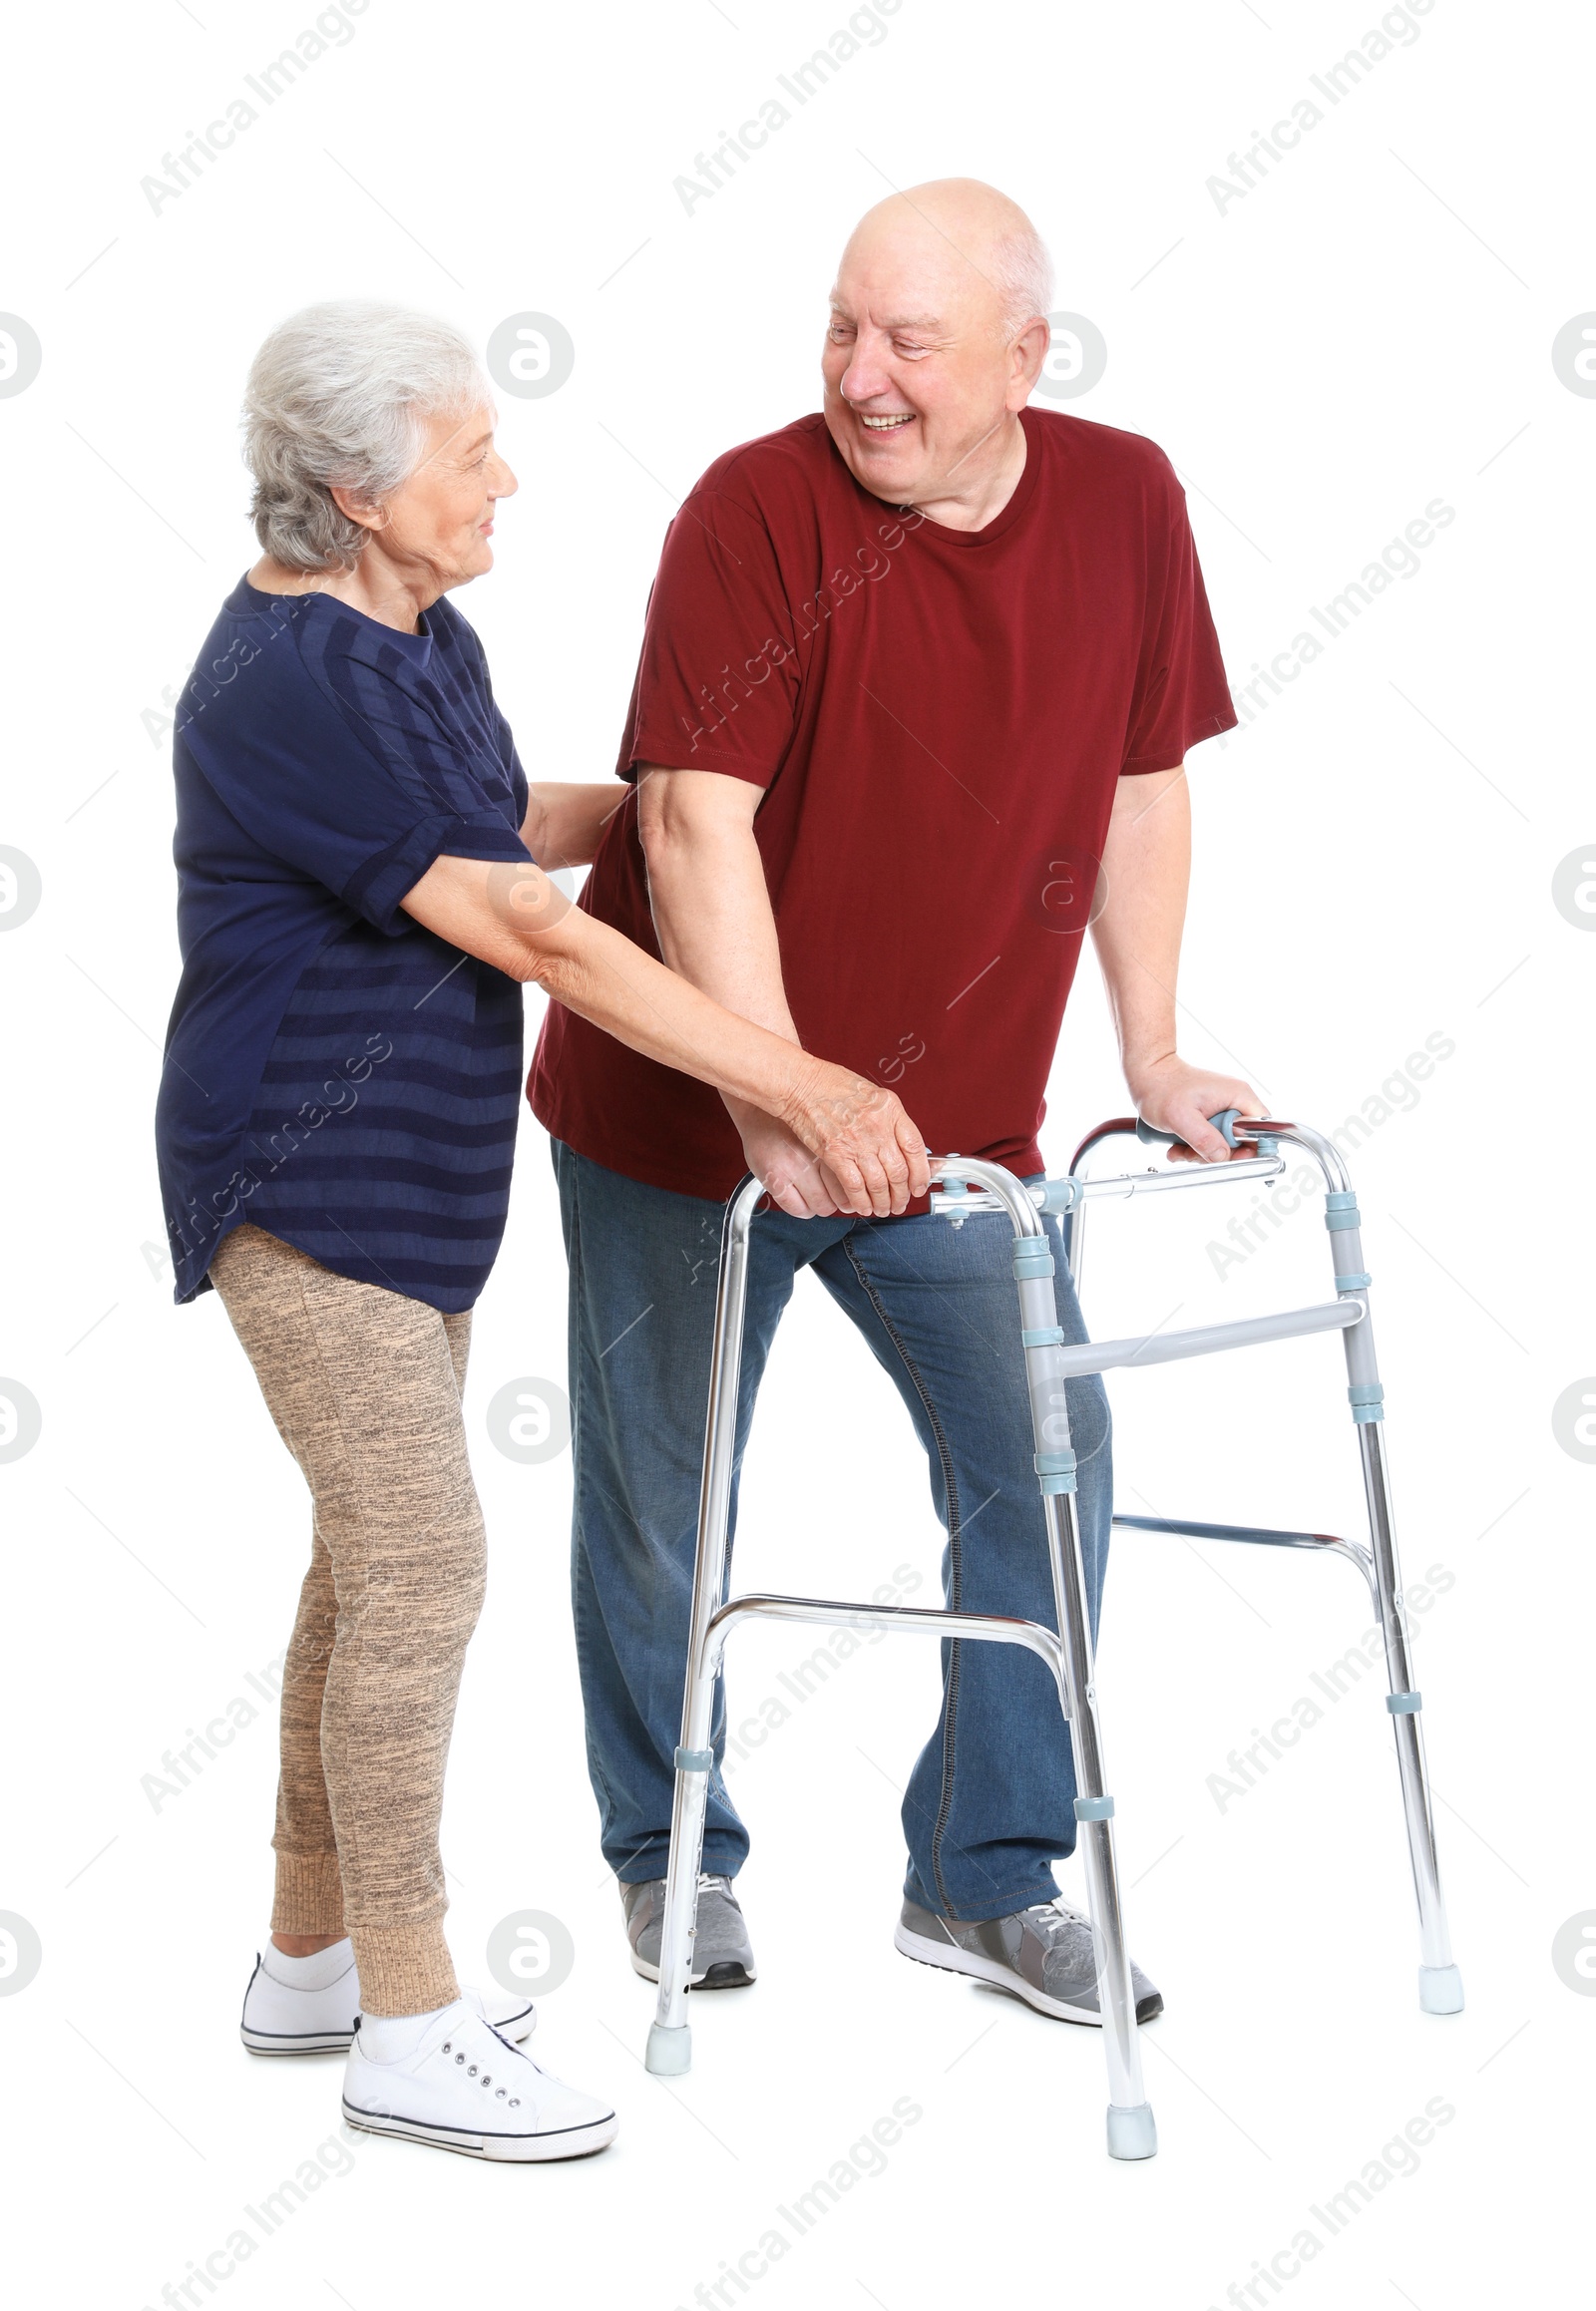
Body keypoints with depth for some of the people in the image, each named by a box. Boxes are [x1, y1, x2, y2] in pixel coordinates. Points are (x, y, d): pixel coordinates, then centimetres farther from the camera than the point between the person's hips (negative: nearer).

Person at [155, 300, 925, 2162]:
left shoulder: (417, 639, 8)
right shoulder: (292, 685, -23)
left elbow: (498, 826, 27)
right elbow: (531, 936, -27)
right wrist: (801, 1086, -28)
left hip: (408, 1177, 10)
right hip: (304, 1185, -10)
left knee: (375, 1557, 14)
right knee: (423, 1561, -9)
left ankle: (311, 1956, 26)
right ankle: (409, 2029, 0)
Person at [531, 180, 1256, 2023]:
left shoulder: (1124, 501, -3)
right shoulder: (760, 508, -18)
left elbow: (1139, 786, 7)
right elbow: (697, 823, -23)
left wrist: (1154, 1061, 7)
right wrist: (772, 1109, -28)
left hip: (954, 1108, 4)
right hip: (681, 1110, -4)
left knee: (1044, 1460, 2)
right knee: (660, 1500, 8)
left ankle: (984, 1879, 18)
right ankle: (671, 1857, 29)